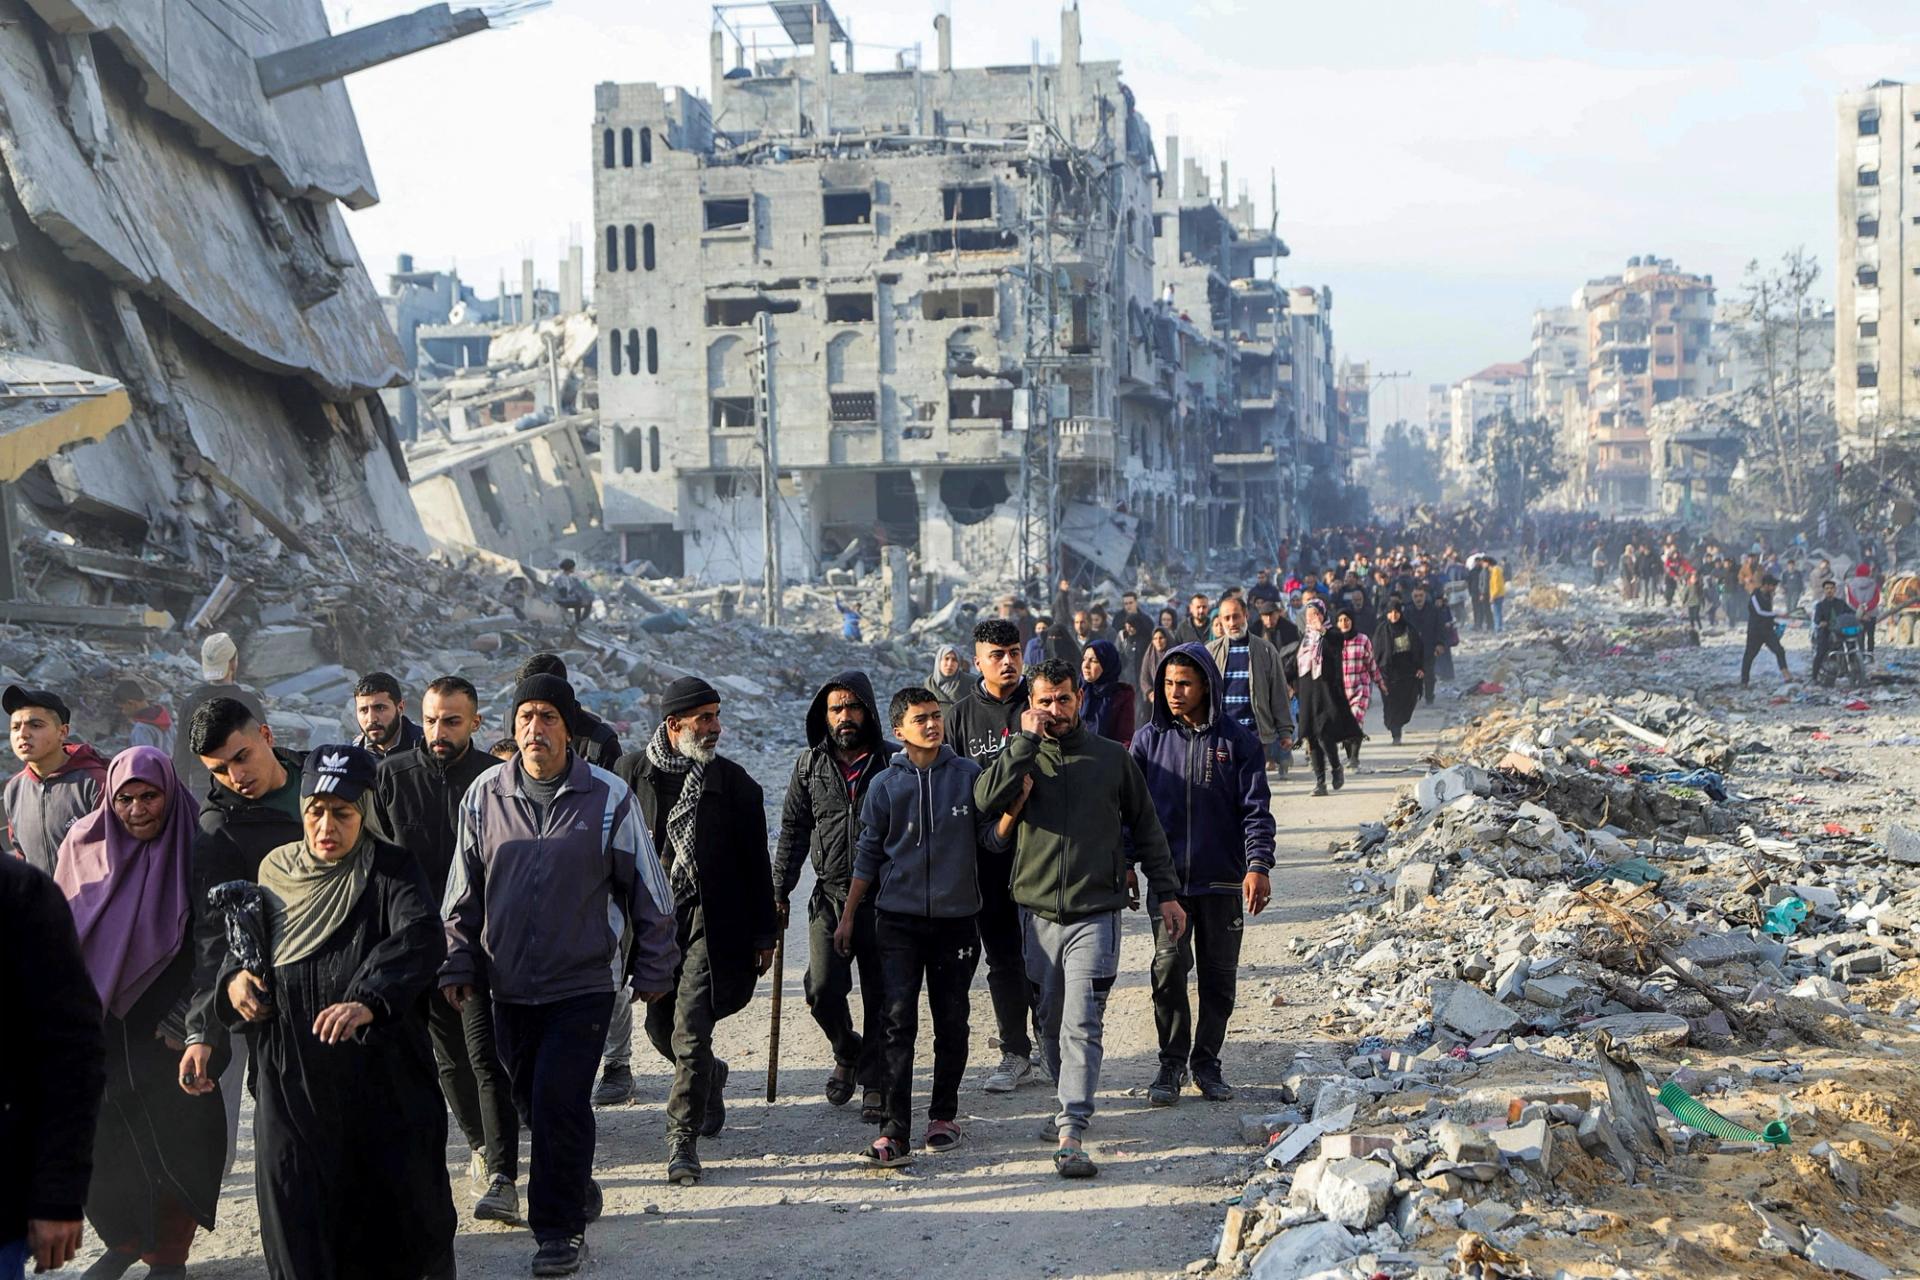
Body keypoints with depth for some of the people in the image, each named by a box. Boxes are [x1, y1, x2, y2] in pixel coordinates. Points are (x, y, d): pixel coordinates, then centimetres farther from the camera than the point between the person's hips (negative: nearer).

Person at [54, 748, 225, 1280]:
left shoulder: (195, 853, -11)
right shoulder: (83, 846, 1)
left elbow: (212, 947, -16)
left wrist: (201, 1035, -25)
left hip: (169, 1029, -3)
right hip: (97, 1027, 3)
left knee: (175, 1147, 2)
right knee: (102, 1145, 6)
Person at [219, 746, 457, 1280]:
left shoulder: (392, 872, -5)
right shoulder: (275, 873, 9)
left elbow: (420, 939, -23)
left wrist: (370, 1001, -40)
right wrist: (233, 979, 0)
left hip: (382, 1078, -3)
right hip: (291, 1080, 3)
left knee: (400, 1201, 4)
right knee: (296, 1206, 5)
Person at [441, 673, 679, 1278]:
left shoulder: (608, 797, -7)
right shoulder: (485, 795, 1)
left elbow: (647, 889, 0)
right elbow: (464, 890, 10)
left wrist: (653, 969, 3)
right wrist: (458, 963, 8)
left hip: (585, 983, -4)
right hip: (511, 984, 4)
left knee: (558, 1100, -10)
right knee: (531, 1100, 12)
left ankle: (561, 1227, 5)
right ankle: (578, 1188, 35)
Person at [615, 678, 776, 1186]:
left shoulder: (733, 781, 2)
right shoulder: (631, 773, 2)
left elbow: (755, 864, 6)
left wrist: (764, 934, 5)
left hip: (711, 922, -2)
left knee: (690, 1032, -12)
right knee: (660, 1029, 13)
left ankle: (682, 1141, -4)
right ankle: (709, 1078, 43)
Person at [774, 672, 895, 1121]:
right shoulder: (810, 765, 7)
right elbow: (794, 830, 12)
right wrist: (780, 891, 8)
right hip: (829, 895, 2)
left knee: (880, 998, 2)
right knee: (823, 989, -5)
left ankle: (875, 1083, 17)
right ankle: (848, 1053, 25)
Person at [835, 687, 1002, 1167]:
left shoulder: (969, 775, 1)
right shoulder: (885, 785, 1)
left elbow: (991, 836, 3)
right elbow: (868, 855, 8)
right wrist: (848, 915, 9)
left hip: (957, 918, 1)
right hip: (898, 918, -1)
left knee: (952, 1021, 9)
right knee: (899, 1021, -8)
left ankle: (943, 1115, 25)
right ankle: (896, 1132, -7)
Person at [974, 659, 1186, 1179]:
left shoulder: (1112, 758, 5)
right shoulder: (1021, 756, 5)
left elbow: (1146, 827, 13)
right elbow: (986, 799, -16)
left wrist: (1167, 893, 11)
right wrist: (1026, 740, -15)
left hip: (1095, 912, -2)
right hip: (1038, 910, 2)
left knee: (1081, 1025, -11)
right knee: (1051, 1021, 13)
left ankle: (1072, 1135, -14)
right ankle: (1067, 1105, 33)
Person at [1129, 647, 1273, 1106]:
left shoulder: (1237, 740, -1)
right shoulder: (1149, 739, 3)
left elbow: (1256, 808, -3)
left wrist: (1258, 865, -14)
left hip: (1221, 879, 0)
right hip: (1166, 880, 0)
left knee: (1219, 973, 8)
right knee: (1169, 968, -7)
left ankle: (1207, 1061, 22)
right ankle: (1172, 1064, 6)